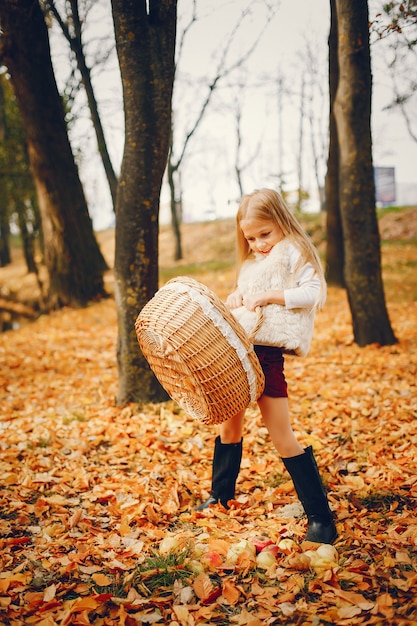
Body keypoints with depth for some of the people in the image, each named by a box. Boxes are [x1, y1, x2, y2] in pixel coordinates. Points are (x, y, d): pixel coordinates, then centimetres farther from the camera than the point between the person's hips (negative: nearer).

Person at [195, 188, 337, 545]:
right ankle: (221, 495, 39)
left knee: (282, 439, -8)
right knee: (229, 425, 19)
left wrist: (269, 295, -22)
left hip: (268, 354, -8)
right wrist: (236, 296, -1)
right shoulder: (252, 263, 20)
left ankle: (321, 519, 0)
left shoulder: (295, 254, -4)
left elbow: (311, 293, -15)